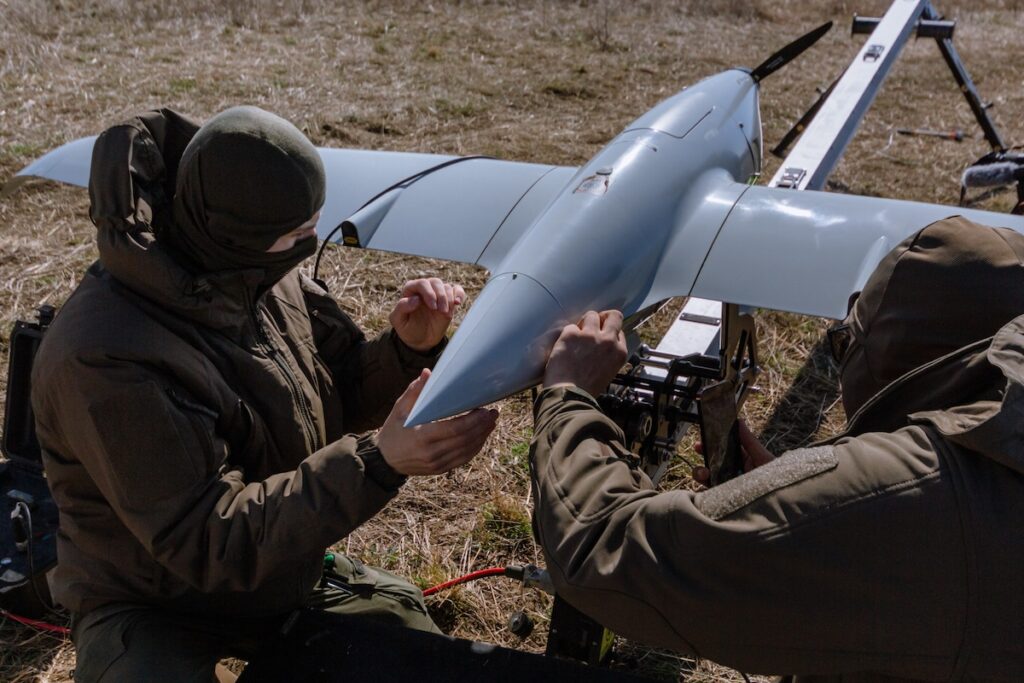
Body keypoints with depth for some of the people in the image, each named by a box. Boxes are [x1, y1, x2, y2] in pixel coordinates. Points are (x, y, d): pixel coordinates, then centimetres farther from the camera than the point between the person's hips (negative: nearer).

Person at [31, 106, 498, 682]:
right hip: (158, 614, -6)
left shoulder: (267, 279, -9)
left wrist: (409, 350, -20)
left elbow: (344, 398, 2)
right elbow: (207, 540, -33)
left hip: (288, 568, 6)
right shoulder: (108, 359, -33)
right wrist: (378, 461, -41)